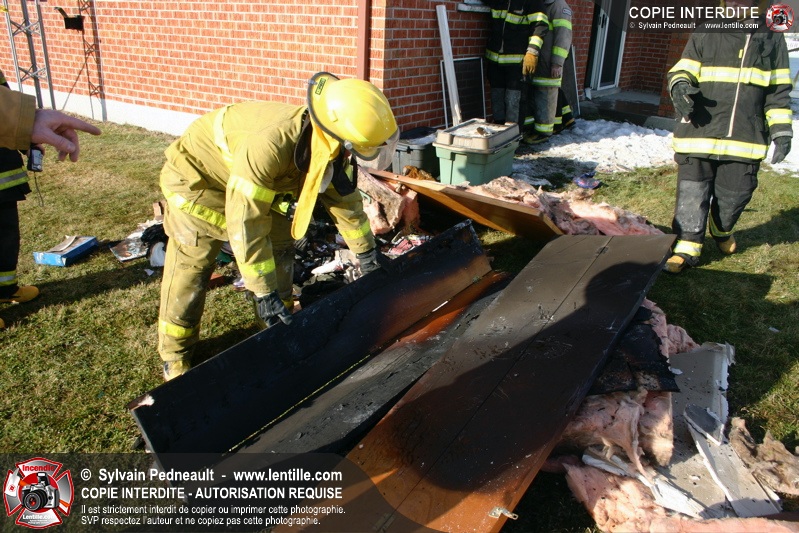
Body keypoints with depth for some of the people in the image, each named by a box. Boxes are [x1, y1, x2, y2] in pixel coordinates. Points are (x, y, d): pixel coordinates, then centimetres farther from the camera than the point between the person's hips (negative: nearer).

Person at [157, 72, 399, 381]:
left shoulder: (331, 144, -19)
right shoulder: (270, 143, -44)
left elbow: (343, 195, -3)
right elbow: (245, 222, -40)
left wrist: (366, 251, 5)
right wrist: (264, 292, -35)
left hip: (262, 182, 7)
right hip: (198, 177, -7)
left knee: (280, 250, 6)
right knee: (189, 270, -4)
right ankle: (175, 355, 14)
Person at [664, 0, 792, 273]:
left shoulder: (773, 39, 11)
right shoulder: (705, 35, 5)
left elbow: (778, 91, 13)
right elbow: (682, 71, 2)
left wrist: (781, 131, 5)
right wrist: (679, 85, -23)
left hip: (745, 139, 2)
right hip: (700, 134, -2)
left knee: (735, 195, 11)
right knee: (691, 197, -4)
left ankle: (722, 230, 40)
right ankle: (687, 246, 8)